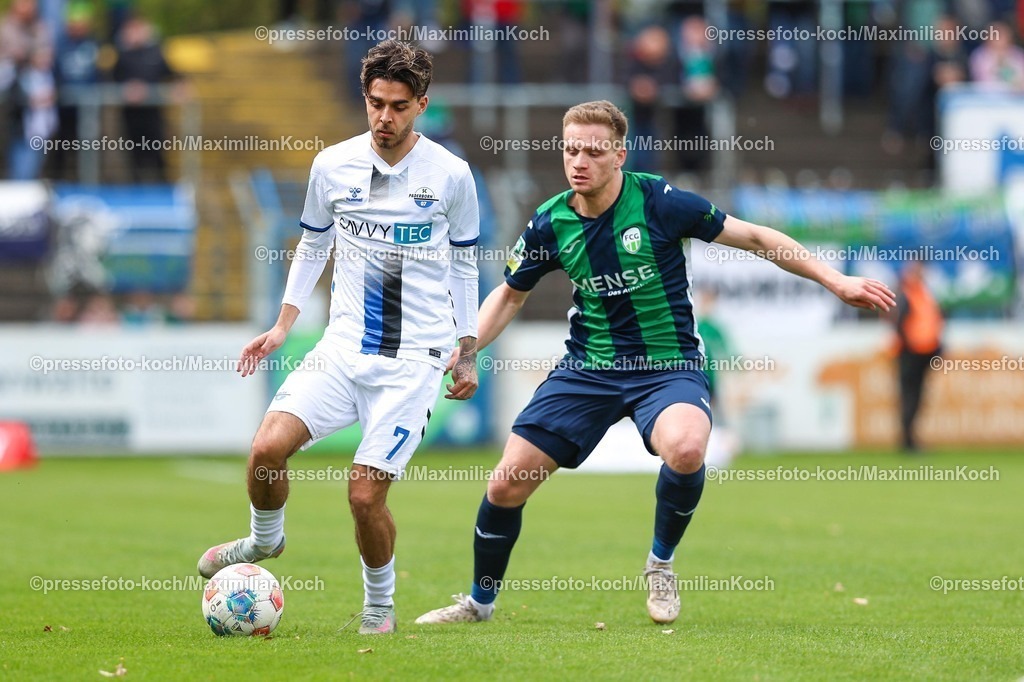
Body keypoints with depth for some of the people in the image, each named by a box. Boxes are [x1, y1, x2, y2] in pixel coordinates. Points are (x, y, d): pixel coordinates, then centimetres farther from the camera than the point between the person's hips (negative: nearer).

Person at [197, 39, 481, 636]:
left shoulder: (451, 175, -2)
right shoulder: (332, 166, 3)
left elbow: (464, 265, 10)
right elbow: (312, 247, 18)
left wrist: (468, 354, 11)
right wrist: (283, 326, 10)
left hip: (415, 361, -2)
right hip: (343, 349, 2)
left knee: (365, 494, -11)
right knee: (269, 447, -18)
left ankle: (381, 603, 16)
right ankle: (265, 539, 14)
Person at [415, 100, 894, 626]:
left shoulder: (657, 202, -15)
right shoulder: (550, 223, -4)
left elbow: (753, 237, -6)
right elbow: (510, 294, 14)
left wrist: (836, 282, -8)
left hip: (667, 366, -3)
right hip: (587, 367, 3)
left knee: (685, 449, -36)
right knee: (506, 484, -4)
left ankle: (661, 561, -7)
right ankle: (480, 600, 23)